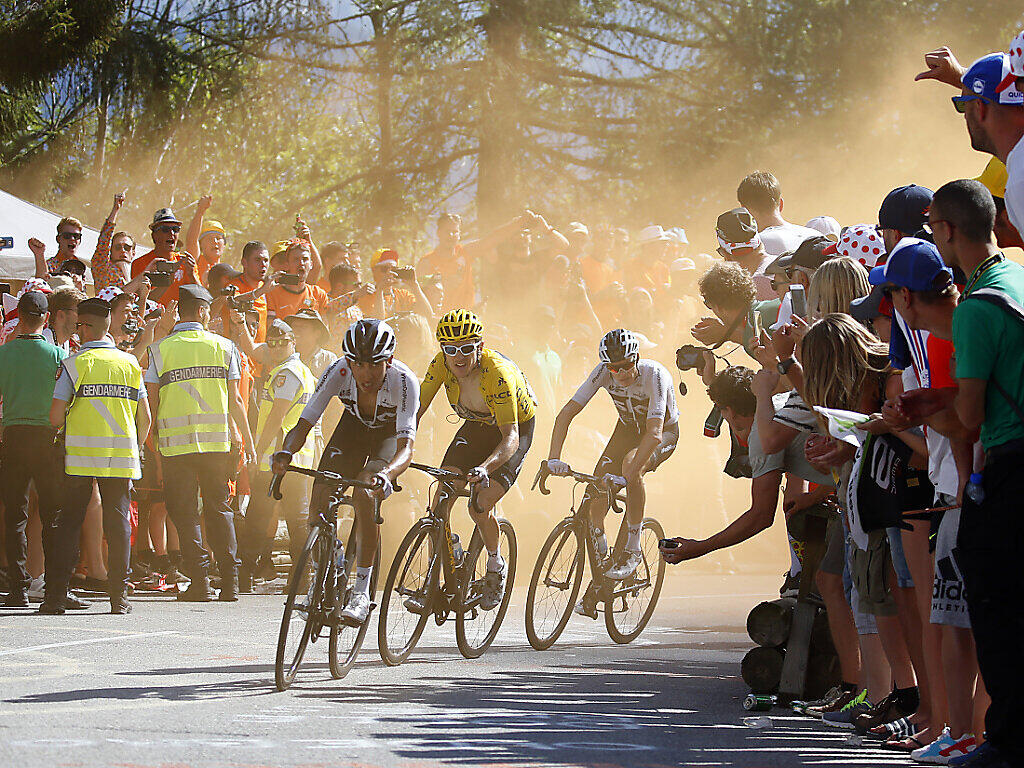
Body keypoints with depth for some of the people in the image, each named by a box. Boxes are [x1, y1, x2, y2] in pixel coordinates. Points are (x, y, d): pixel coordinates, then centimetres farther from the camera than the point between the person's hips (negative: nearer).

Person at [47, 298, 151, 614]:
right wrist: (135, 447, 22)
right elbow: (145, 418, 8)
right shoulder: (130, 363, 7)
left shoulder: (73, 365, -4)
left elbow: (56, 416, -7)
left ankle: (56, 595, -1)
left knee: (69, 523, 3)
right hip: (121, 454, 2)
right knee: (118, 521, 6)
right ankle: (119, 596, 3)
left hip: (80, 457, -2)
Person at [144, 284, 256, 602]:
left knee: (185, 511, 3)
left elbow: (151, 401, 0)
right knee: (219, 507, 11)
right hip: (218, 441, 2)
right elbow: (234, 400, 5)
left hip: (176, 442, -2)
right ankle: (229, 581, 5)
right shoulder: (223, 346, 4)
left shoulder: (160, 349, 1)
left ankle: (199, 580, -4)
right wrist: (247, 441, 11)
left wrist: (151, 437, 12)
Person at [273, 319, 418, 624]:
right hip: (354, 424, 3)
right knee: (321, 491, -16)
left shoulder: (403, 381, -38)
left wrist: (386, 474, -66)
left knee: (365, 494, -28)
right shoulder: (338, 374, -31)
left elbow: (407, 445, -45)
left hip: (390, 432, -3)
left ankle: (361, 591, -20)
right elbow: (304, 424, -30)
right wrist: (286, 452, -52)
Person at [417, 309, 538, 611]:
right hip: (476, 426, 5)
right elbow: (416, 410, -17)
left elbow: (511, 437, -40)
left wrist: (485, 468, -57)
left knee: (479, 507, -19)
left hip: (517, 428, -5)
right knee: (441, 498, -13)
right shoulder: (442, 363, -21)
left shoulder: (498, 374, -36)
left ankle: (496, 565, 10)